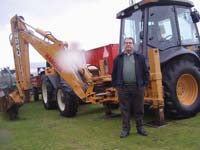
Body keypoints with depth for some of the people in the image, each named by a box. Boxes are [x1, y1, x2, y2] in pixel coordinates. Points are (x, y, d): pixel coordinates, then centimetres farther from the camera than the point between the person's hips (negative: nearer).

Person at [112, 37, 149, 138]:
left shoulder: (140, 57, 8)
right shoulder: (118, 58, 9)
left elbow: (145, 72, 8)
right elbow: (114, 73, 10)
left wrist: (144, 83, 1)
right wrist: (115, 85, 3)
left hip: (137, 87, 0)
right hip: (123, 88, 0)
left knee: (138, 109, 7)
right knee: (125, 110, 6)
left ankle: (140, 128, 21)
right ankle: (125, 129, 16)